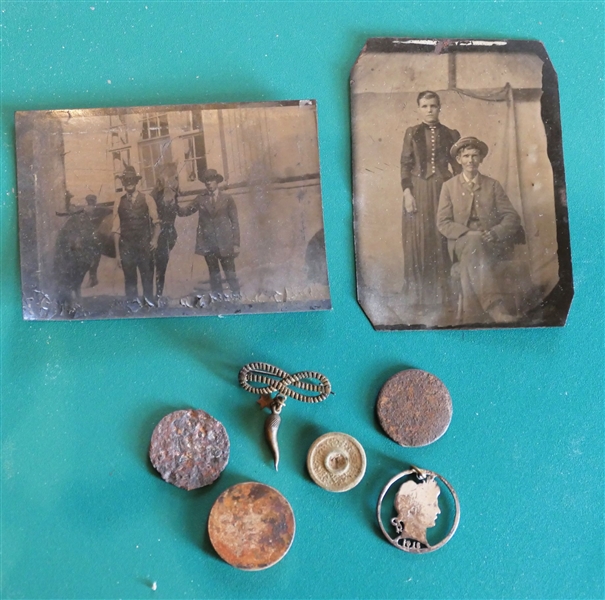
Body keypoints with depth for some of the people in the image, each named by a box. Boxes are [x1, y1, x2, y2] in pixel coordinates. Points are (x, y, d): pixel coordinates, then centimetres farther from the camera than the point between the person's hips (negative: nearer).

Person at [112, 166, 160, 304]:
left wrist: (155, 238, -20)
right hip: (126, 248, 1)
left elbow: (156, 221, -1)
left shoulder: (147, 199, 3)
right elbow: (116, 229, 6)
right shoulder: (119, 203, 7)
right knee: (130, 280, 8)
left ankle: (149, 304, 15)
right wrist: (117, 253, 2)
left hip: (145, 246, -1)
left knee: (147, 278, 4)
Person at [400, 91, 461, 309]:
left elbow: (457, 167, 7)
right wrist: (407, 193, -9)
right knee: (418, 241, -1)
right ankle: (420, 297, 5)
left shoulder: (451, 134, 9)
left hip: (443, 191, 1)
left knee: (442, 241, 1)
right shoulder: (412, 133, 7)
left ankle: (443, 295, 7)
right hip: (419, 191, -1)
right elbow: (405, 165, 1)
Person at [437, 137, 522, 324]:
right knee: (473, 242, -36)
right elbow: (443, 222, 2)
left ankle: (472, 317, -35)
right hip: (461, 243, -1)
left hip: (491, 244, 1)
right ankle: (495, 307, -46)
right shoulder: (449, 186, 13)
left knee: (470, 258, -34)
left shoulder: (493, 185, 15)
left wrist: (494, 233, -15)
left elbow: (512, 217, 7)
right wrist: (468, 234, -15)